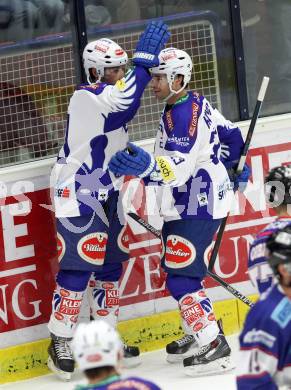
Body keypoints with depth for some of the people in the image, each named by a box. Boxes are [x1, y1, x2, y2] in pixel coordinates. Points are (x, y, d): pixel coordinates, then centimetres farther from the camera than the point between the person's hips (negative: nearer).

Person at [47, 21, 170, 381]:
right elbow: (122, 102, -37)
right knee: (77, 268, -10)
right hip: (78, 194, -9)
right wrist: (145, 57, -36)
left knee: (110, 264, 13)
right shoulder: (86, 98, -18)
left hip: (106, 193, 10)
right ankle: (60, 346, -4)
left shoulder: (108, 99, 11)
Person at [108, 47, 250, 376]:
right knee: (175, 269, 18)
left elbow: (180, 167, -32)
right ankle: (199, 334, 30)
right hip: (186, 204, 11)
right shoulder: (194, 105, 11)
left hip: (197, 208, -11)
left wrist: (147, 166, -48)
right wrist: (233, 166, 38)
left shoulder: (186, 115, -22)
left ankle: (214, 347, -10)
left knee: (181, 277, -13)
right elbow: (231, 135, 23)